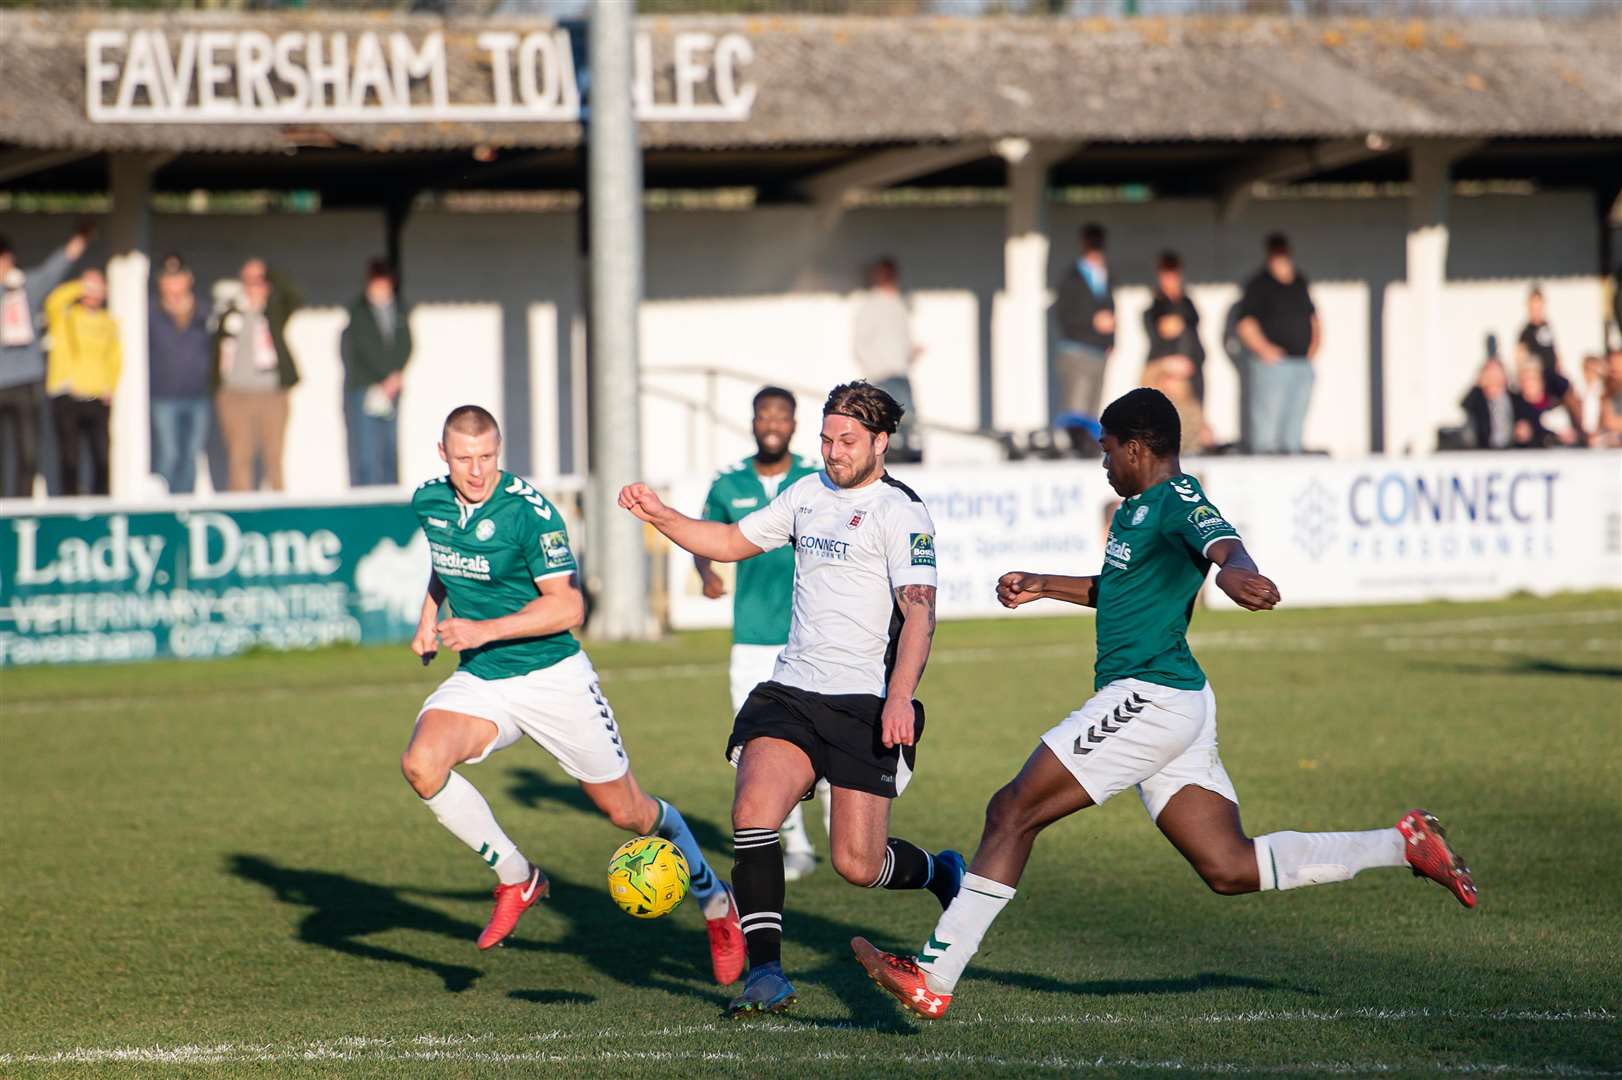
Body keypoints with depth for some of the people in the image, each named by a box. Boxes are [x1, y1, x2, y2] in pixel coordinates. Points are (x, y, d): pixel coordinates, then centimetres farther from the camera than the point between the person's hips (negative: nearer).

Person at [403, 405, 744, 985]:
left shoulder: (528, 510, -19)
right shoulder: (428, 503, 0)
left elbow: (568, 607, -20)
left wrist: (485, 630, -27)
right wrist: (428, 622, 10)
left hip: (553, 675, -5)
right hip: (479, 680, 5)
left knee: (628, 811, 4)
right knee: (421, 763, -25)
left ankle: (716, 905, 29)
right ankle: (516, 878, -5)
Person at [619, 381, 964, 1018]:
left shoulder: (899, 511, -7)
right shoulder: (809, 493, 14)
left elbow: (919, 609, -17)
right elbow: (732, 542, 25)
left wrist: (900, 697, -31)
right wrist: (660, 517, 9)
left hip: (865, 703, -5)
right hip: (791, 691, 5)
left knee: (857, 865, -4)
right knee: (753, 810, -19)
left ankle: (939, 872, 31)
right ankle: (765, 973, -16)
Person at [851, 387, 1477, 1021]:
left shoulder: (1177, 499, -10)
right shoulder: (1136, 508, 20)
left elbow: (1223, 542, -33)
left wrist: (1234, 570, -55)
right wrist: (1043, 586, 33)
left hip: (1150, 699, -10)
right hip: (1177, 706, 10)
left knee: (1012, 813, -8)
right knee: (1230, 868, 6)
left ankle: (933, 978, -8)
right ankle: (1403, 844, 7)